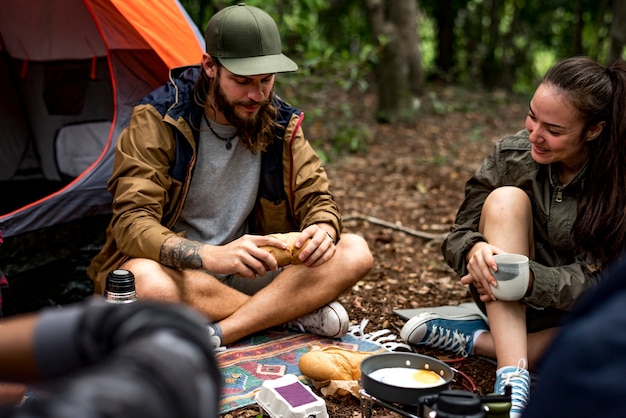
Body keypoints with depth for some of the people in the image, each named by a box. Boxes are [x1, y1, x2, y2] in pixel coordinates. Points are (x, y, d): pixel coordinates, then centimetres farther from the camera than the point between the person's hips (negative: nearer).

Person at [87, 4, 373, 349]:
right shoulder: (157, 121, -16)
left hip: (245, 274, 4)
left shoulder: (281, 124, -3)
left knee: (354, 253, -16)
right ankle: (294, 312, -20)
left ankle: (216, 336, -27)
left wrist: (323, 229, -25)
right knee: (145, 282, -40)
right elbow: (132, 221, -23)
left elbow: (316, 198, 2)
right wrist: (213, 256, -41)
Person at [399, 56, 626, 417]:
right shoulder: (511, 155, -12)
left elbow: (594, 280, -19)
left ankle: (478, 339, -20)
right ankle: (513, 376, -36)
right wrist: (476, 250, -34)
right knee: (505, 198, -27)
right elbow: (458, 236, -9)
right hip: (510, 305, 1)